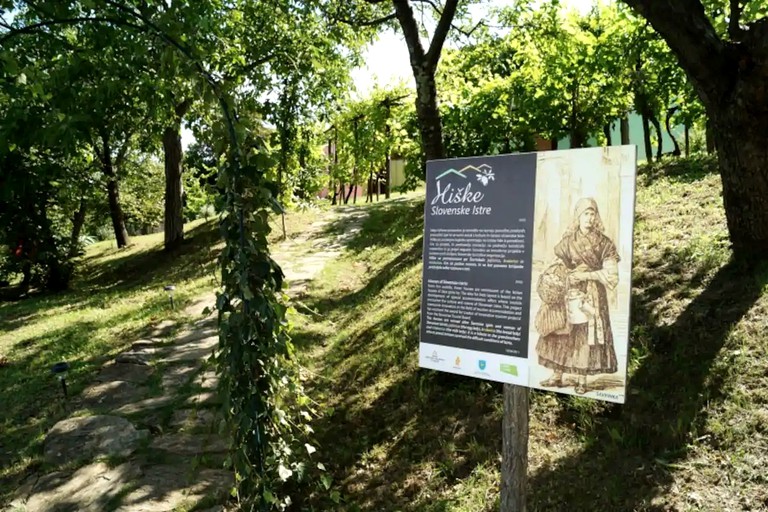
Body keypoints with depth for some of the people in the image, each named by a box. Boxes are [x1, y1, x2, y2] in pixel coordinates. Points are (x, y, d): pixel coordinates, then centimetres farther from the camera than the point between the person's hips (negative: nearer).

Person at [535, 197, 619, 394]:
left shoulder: (603, 243, -2)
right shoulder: (568, 241, 8)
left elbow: (611, 273, -7)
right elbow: (559, 267, 10)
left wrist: (586, 275, -14)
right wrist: (556, 279, -9)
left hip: (591, 295, -3)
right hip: (567, 294, 3)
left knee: (586, 334, -4)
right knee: (560, 333, 3)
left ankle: (582, 380, 5)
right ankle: (557, 376, 11)